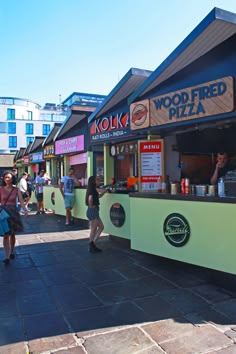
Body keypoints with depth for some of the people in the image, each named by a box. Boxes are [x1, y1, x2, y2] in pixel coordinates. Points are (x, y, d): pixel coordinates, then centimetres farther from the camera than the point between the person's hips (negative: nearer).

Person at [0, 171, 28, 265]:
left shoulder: (16, 189, -1)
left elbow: (21, 201, -10)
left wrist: (25, 209, -27)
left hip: (13, 213, 1)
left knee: (12, 234, 13)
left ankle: (12, 252, 33)